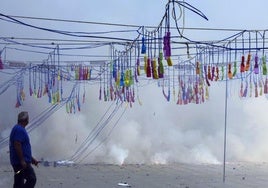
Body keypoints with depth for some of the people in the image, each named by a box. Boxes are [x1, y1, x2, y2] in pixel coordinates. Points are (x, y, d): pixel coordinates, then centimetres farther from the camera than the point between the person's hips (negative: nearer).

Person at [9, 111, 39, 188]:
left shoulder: (17, 128, 18)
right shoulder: (20, 129, -15)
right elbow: (17, 145, -24)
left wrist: (31, 158, 25)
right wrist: (22, 160, -23)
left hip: (17, 162, 10)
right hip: (21, 162, -10)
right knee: (31, 179, -8)